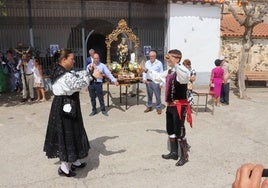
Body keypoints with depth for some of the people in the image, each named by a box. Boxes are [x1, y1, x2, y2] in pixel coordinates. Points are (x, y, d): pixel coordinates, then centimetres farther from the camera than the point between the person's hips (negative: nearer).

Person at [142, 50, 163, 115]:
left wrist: (161, 83, -9)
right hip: (148, 81, 4)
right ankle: (149, 107, 25)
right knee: (149, 95, 12)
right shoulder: (147, 63, 11)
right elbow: (144, 71, 14)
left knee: (157, 96, -1)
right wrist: (144, 78, -2)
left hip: (156, 82, -4)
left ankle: (158, 108, 10)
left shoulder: (159, 63, -3)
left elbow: (161, 73, -4)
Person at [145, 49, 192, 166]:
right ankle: (174, 153, 34)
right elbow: (158, 76, 31)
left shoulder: (181, 70, -17)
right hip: (170, 105, 10)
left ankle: (184, 156, 16)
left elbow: (186, 76, -43)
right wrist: (147, 70, 37)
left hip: (179, 105, -9)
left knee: (179, 132, -2)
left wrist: (174, 64, -54)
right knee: (170, 130, 18)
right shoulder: (169, 72, 11)